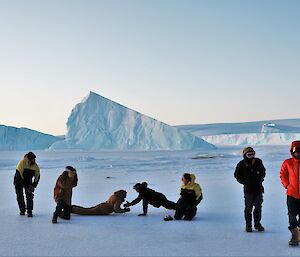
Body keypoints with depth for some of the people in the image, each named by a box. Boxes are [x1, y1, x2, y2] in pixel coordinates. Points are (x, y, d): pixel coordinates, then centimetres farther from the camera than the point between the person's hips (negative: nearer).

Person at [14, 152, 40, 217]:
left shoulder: (35, 166, -16)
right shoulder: (21, 163, -30)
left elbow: (37, 177, -6)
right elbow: (19, 175, -29)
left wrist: (33, 186, -17)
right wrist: (26, 187, -28)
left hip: (28, 180, 2)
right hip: (18, 181, -2)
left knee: (29, 196, -10)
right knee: (20, 196, 1)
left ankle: (29, 211, -6)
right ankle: (22, 210, 20)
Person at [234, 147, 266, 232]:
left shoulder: (258, 162, -3)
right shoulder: (241, 165, -10)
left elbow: (263, 172, 14)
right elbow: (237, 175, 5)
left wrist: (260, 180, 2)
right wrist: (245, 182, -5)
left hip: (258, 188, 3)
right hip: (248, 189, -3)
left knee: (258, 207, 8)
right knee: (248, 207, -3)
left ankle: (257, 224, 21)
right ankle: (248, 225, 8)